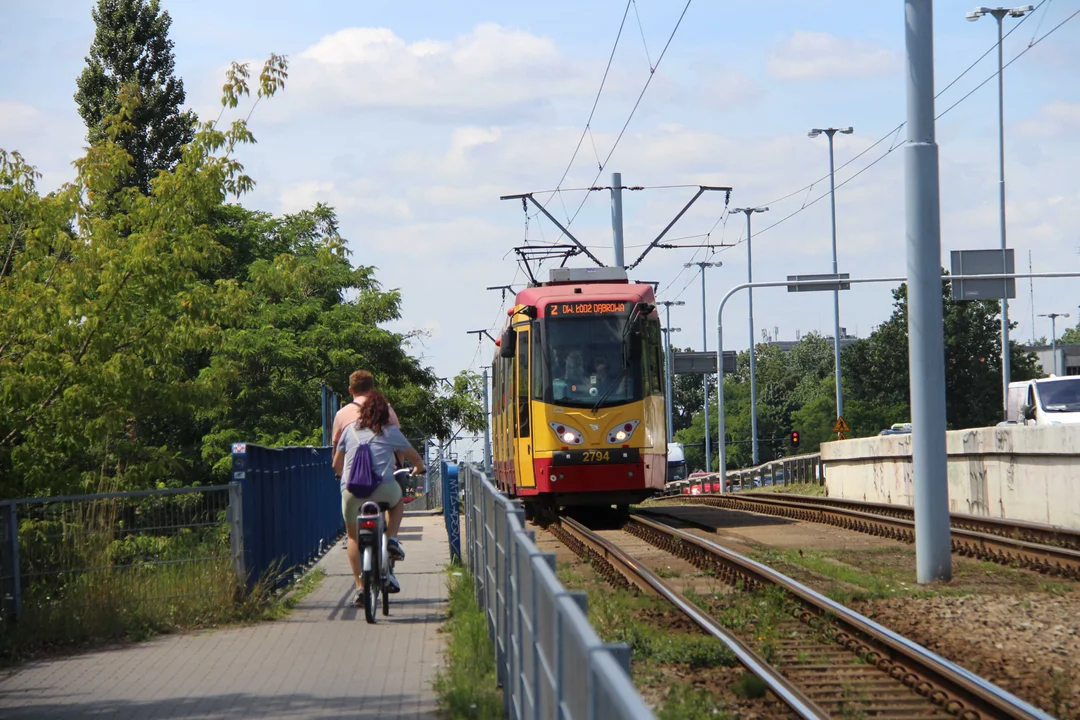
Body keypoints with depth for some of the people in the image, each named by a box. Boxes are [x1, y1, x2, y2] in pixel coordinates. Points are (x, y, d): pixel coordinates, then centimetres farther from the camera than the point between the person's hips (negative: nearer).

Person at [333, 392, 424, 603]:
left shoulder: (350, 430, 15)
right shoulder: (391, 432, 12)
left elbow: (336, 465, 22)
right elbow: (417, 460, 20)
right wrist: (416, 470, 43)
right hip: (383, 489, -1)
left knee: (353, 537, 20)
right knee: (398, 500, 34)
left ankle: (359, 586, 10)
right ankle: (391, 539, 13)